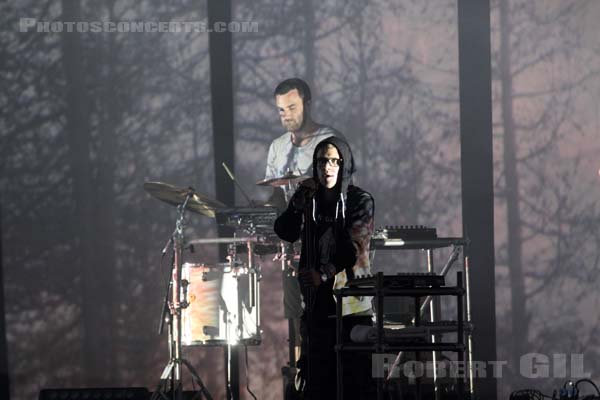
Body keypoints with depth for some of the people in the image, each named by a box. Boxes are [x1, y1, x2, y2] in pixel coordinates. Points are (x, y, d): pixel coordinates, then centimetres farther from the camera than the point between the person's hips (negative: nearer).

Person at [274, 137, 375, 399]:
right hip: (317, 301, 4)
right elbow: (286, 233, 1)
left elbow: (355, 248, -11)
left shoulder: (360, 201, -1)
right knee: (318, 378, 2)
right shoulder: (311, 199, 13)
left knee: (354, 376, -6)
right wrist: (298, 204, -12)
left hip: (352, 304, -4)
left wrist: (324, 274, -19)